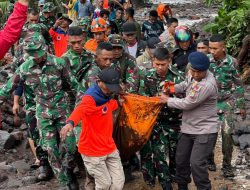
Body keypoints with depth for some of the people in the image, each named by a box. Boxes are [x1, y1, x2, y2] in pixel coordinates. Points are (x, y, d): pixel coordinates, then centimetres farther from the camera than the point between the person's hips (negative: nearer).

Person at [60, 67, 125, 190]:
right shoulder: (91, 98, -22)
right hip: (92, 150, -7)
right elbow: (80, 110, -47)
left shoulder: (107, 96, 4)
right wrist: (70, 123, -64)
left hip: (110, 148, 7)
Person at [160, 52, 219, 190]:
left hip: (205, 131, -8)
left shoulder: (207, 85, -30)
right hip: (188, 128, 8)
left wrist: (167, 100, -9)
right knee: (180, 160, 17)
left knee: (196, 163, -13)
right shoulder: (193, 74, -4)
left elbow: (187, 104, -24)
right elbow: (186, 85, 18)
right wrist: (173, 88, -2)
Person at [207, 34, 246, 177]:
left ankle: (227, 165, 9)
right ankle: (209, 160, 25)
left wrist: (241, 106, 4)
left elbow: (238, 85, 2)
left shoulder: (232, 62, -7)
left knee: (227, 133, -6)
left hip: (226, 102, -1)